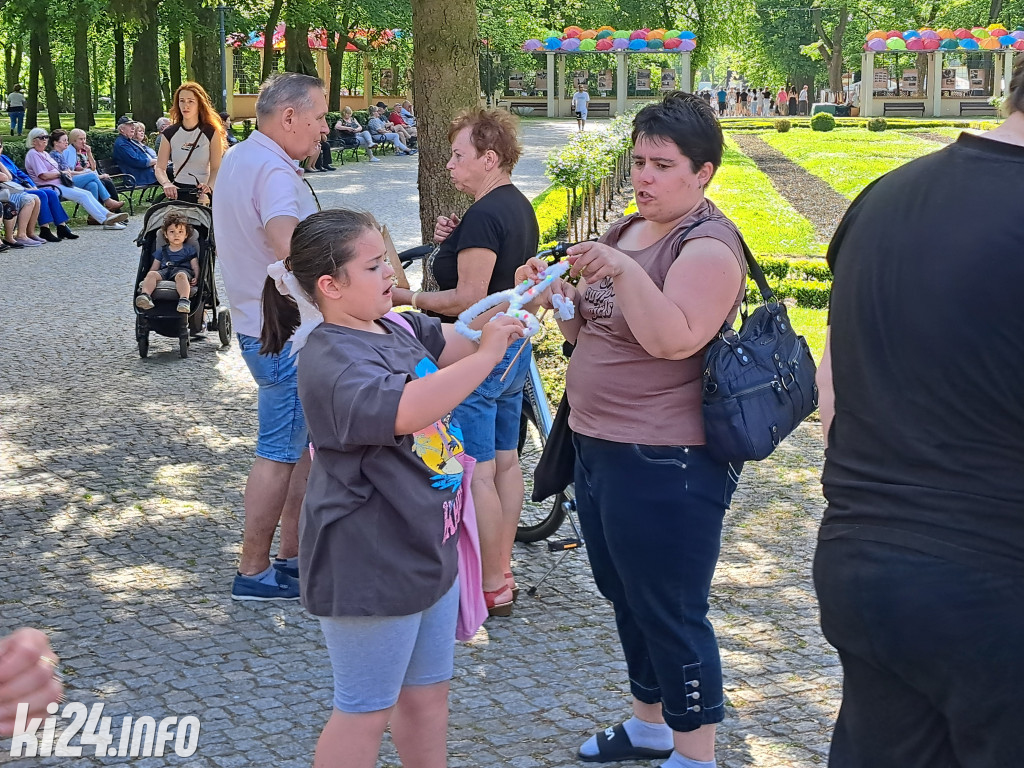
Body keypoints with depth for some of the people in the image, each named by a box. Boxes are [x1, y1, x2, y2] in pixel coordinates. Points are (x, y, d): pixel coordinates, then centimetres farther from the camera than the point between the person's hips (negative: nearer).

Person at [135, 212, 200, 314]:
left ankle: (184, 300, -63)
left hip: (183, 270, -3)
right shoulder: (162, 251, 27)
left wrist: (196, 277, -8)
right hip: (165, 271, 3)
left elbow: (195, 266, 12)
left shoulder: (190, 250, 20)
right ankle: (145, 296, -52)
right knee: (151, 274, -28)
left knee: (181, 275, -41)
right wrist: (147, 279, 6)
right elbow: (154, 267, 23)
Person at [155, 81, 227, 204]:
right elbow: (160, 168, 6)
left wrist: (209, 186, -23)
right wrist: (166, 184, -16)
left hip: (203, 194, -2)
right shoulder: (170, 133, 7)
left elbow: (216, 168, -3)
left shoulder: (211, 132, 0)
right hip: (177, 192, 2)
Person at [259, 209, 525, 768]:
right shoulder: (332, 361, -23)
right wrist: (487, 354, -34)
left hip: (427, 549, 9)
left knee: (427, 692, 21)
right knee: (365, 710, 5)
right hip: (369, 569, -9)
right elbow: (405, 409, -39)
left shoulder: (399, 329, 5)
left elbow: (457, 342, 12)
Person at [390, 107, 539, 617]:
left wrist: (407, 298, -13)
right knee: (505, 462, 16)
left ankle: (492, 588, 2)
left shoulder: (483, 216, -21)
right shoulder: (519, 207, 11)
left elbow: (469, 298, -24)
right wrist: (454, 242, 4)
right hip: (514, 347, 11)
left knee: (477, 474, -4)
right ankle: (502, 570, 27)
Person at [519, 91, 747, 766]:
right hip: (599, 450, 10)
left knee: (671, 614, 0)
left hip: (665, 466, -10)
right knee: (627, 600, 22)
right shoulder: (626, 231, 13)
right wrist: (558, 292, 0)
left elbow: (675, 338, -29)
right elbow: (589, 331, 18)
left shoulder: (707, 246, -15)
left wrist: (624, 272, -34)